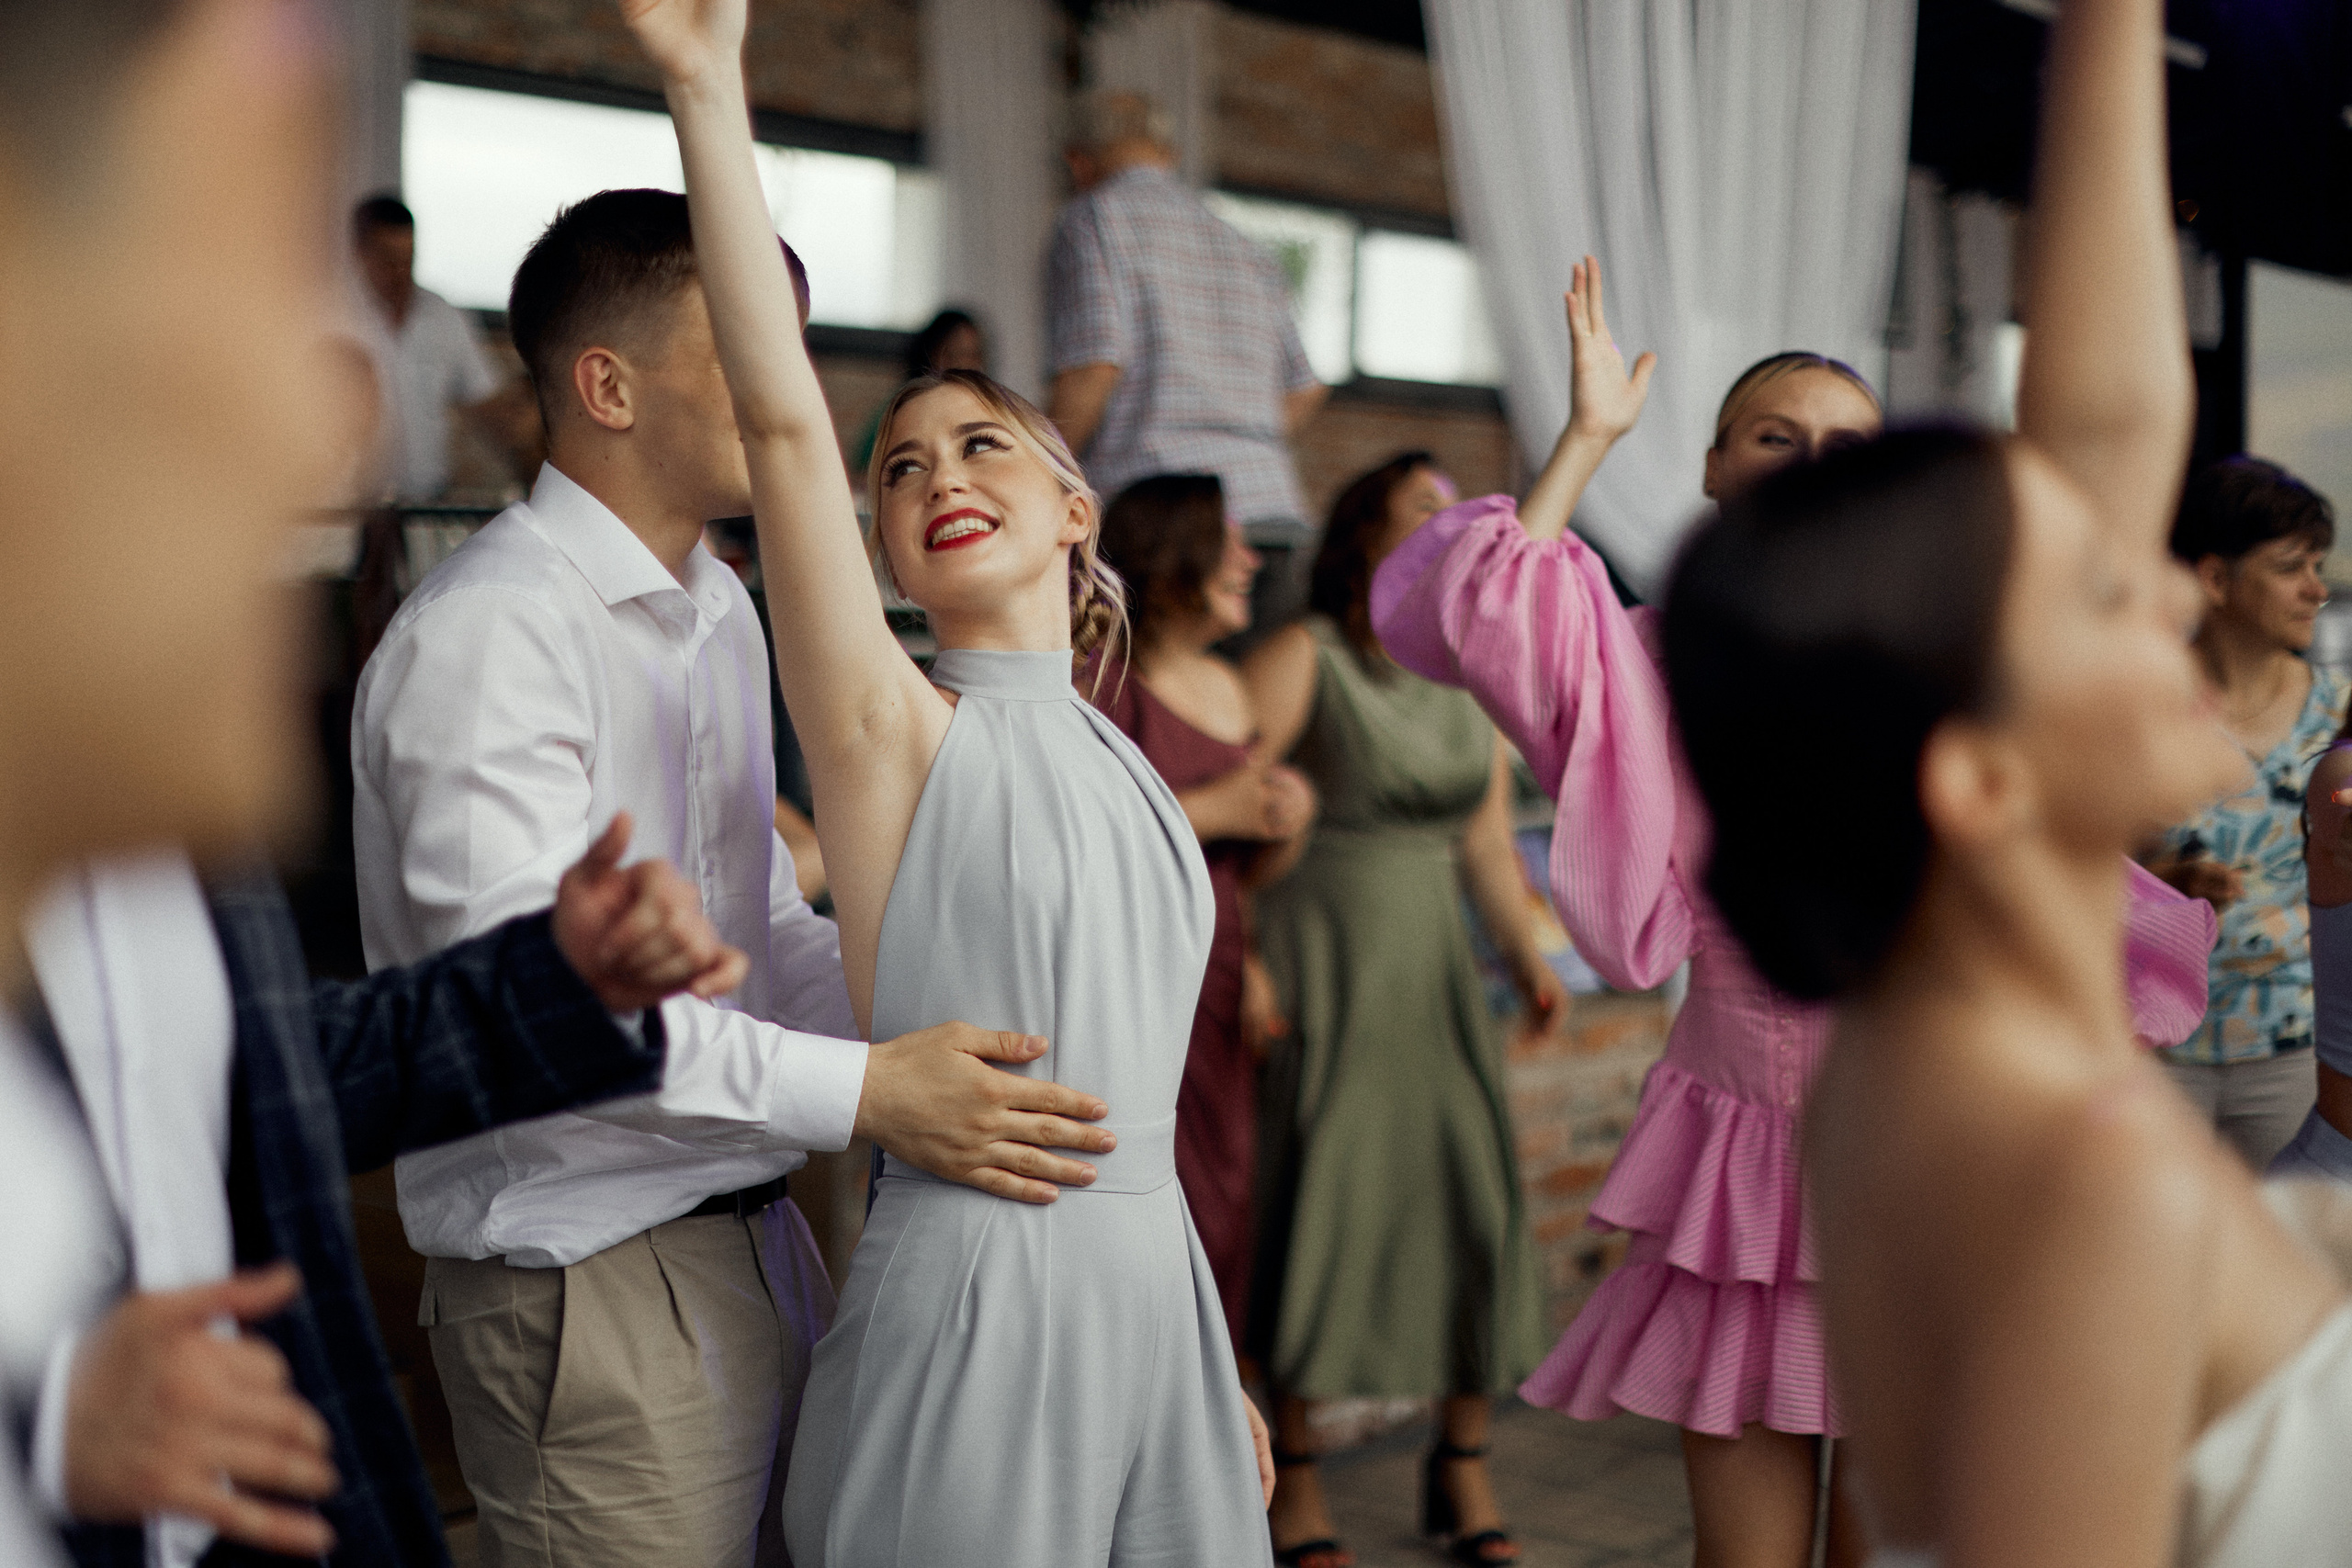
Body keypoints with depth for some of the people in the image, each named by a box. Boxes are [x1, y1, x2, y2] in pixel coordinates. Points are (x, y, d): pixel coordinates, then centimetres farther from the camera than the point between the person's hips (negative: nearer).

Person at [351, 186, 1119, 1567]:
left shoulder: (723, 610, 14)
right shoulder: (491, 630, -16)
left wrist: (938, 1053, 2)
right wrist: (864, 1093, -26)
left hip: (755, 1238, 9)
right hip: (588, 1283, -9)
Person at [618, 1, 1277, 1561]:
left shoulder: (1117, 762, 11)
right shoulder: (897, 734, -6)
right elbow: (783, 415, -19)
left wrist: (1221, 1373, 16)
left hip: (1154, 1284, 6)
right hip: (972, 1295, -6)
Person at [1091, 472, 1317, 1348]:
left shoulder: (1230, 691, 16)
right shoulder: (1104, 684, -9)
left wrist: (1286, 827, 2)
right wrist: (1204, 811, -16)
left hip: (1214, 1002, 7)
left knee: (1218, 1222, 7)